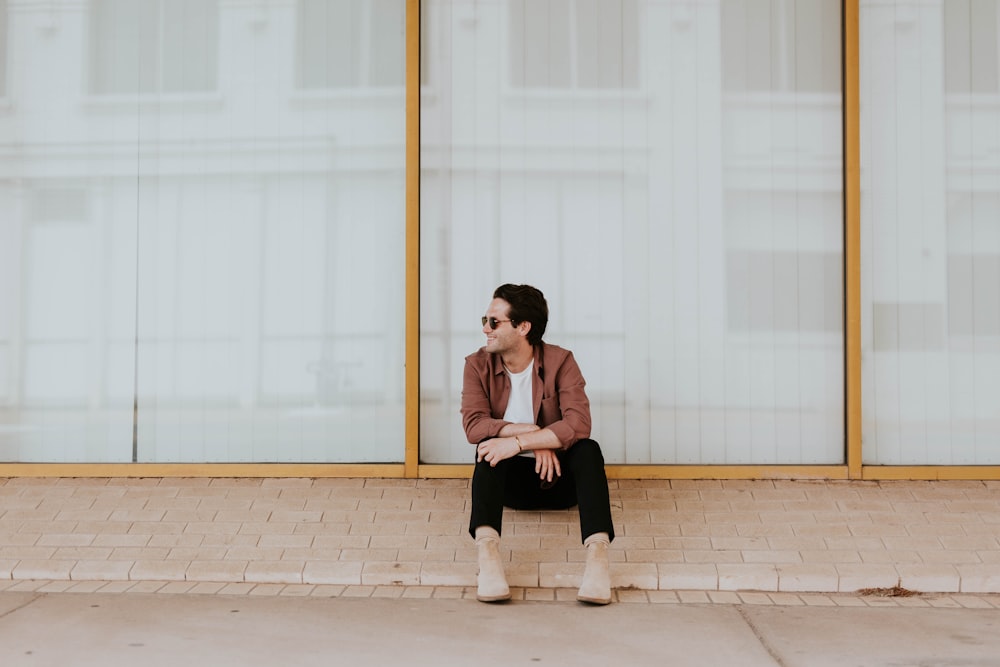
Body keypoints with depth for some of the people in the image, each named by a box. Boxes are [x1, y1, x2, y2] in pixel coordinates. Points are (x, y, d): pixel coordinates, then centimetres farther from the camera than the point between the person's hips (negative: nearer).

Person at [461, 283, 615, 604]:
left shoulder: (560, 361, -10)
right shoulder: (478, 365, -4)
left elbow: (578, 424, -26)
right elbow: (473, 425, -19)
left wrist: (518, 442, -35)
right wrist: (533, 432, -28)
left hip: (558, 477, -1)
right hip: (509, 479, 1)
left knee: (588, 449, -30)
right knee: (489, 446, -30)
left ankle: (597, 552, -46)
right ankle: (486, 549, -48)